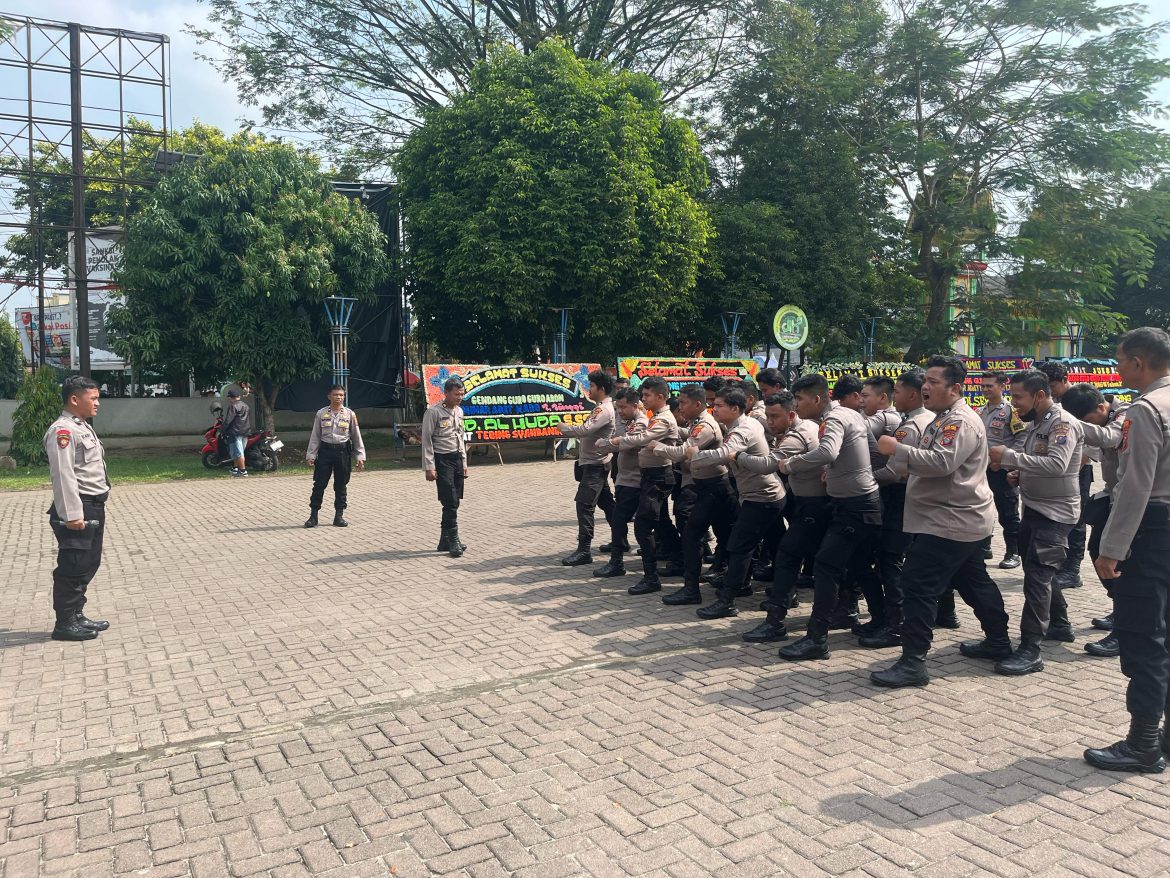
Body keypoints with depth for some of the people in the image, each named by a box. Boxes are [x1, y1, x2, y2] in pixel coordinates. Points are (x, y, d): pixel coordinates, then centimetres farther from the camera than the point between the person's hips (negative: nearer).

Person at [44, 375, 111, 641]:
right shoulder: (63, 430, -16)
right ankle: (65, 624, 6)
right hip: (77, 509, -10)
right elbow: (63, 475, -23)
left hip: (94, 507, 10)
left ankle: (76, 615, 26)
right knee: (73, 567, -3)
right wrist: (71, 514, -26)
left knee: (89, 564, 16)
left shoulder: (83, 427, 17)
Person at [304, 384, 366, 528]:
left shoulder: (350, 414, 2)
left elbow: (356, 436, 4)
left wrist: (360, 456, 1)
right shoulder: (321, 414, 2)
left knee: (341, 486, 6)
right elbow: (315, 436, 5)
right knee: (319, 484, 1)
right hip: (325, 450, 0)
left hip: (343, 451, 0)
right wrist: (310, 455, 0)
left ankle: (339, 516, 17)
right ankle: (313, 516, 9)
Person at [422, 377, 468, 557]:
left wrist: (464, 463, 17)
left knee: (454, 502, 8)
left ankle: (445, 540, 18)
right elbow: (427, 441, -11)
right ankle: (454, 540, -3)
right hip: (442, 460, -7)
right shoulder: (433, 412, -11)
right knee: (450, 502, -11)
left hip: (457, 458, 7)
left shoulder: (459, 411, 12)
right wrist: (429, 467, -15)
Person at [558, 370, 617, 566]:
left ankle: (584, 551, -13)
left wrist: (563, 427, -15)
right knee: (605, 502, 19)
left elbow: (585, 430, -29)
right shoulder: (600, 407, 14)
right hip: (592, 462, 11)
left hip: (595, 464, -11)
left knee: (584, 504, -13)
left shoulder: (604, 409, -18)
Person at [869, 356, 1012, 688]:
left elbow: (942, 462, -31)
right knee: (974, 581, 22)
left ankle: (913, 662, -11)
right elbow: (932, 462, 28)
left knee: (918, 585, -14)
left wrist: (897, 449, -26)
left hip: (951, 521, -11)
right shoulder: (944, 419, 17)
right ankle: (998, 641, 38)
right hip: (962, 519, 11)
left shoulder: (961, 422, -17)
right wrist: (907, 468, 10)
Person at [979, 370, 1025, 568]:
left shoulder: (1011, 410, -8)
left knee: (1008, 513, -1)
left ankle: (1013, 553, 8)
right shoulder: (980, 412, 13)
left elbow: (1022, 437, -13)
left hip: (1002, 469, -7)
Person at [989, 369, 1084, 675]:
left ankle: (1030, 651, -14)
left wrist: (1008, 457, -34)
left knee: (1036, 575, -14)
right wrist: (1020, 474, 1)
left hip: (1056, 512, -10)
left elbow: (1056, 465, -33)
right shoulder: (1038, 423, 10)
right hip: (1034, 508, 10)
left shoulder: (1064, 423, -18)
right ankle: (1060, 625, 39)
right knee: (1040, 571, 20)